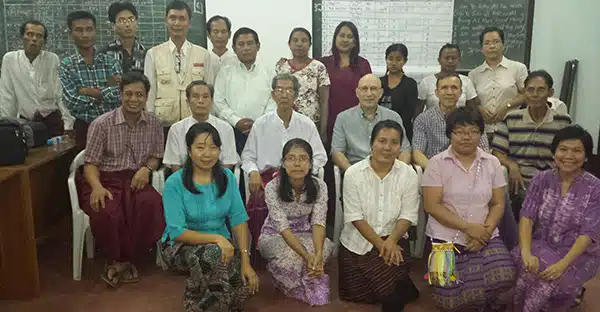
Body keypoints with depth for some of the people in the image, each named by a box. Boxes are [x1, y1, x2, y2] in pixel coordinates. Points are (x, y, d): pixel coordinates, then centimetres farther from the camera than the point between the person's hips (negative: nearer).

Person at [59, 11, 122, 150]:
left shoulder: (111, 61, 2)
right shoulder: (66, 65, -1)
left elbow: (120, 95, -11)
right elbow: (72, 103, -13)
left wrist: (88, 91, -11)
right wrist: (107, 89, -9)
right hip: (84, 128, -1)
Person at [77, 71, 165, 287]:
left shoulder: (153, 124, 7)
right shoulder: (102, 124, -4)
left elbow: (156, 156, 15)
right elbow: (90, 163, -3)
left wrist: (147, 168, -9)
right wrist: (97, 187, -23)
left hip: (136, 180, 2)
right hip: (106, 180, -2)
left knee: (152, 204, -32)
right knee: (105, 212, -35)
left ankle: (122, 260, -12)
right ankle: (117, 259, -3)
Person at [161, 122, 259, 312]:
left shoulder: (227, 177, -2)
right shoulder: (174, 183, -15)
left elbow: (238, 219, -6)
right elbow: (177, 232, -20)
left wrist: (246, 261, -16)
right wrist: (216, 238, -32)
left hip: (222, 245, 4)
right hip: (181, 246, -4)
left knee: (247, 284, -21)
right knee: (213, 252, -36)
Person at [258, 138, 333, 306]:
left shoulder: (319, 186, -15)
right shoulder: (272, 188, -24)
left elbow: (318, 222, -23)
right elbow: (283, 227, -28)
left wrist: (318, 254, -42)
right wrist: (307, 256, -42)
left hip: (305, 234, 3)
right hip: (274, 236, -3)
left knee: (326, 247, -29)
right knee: (290, 254, -36)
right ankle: (311, 290, -4)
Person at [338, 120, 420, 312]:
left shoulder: (409, 174, -6)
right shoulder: (353, 173, -11)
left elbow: (408, 215, -8)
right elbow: (355, 217, -13)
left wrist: (391, 241, -25)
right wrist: (379, 244, -20)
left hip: (393, 239, 0)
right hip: (358, 241, 1)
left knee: (391, 272, -30)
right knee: (357, 294, 2)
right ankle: (400, 288, 29)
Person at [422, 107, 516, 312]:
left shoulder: (492, 163, 7)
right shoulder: (437, 163, -3)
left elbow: (498, 204, 7)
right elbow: (432, 206, -9)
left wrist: (485, 230, -12)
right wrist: (468, 227, -15)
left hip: (485, 237, 3)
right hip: (447, 238, -3)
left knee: (504, 280, -23)